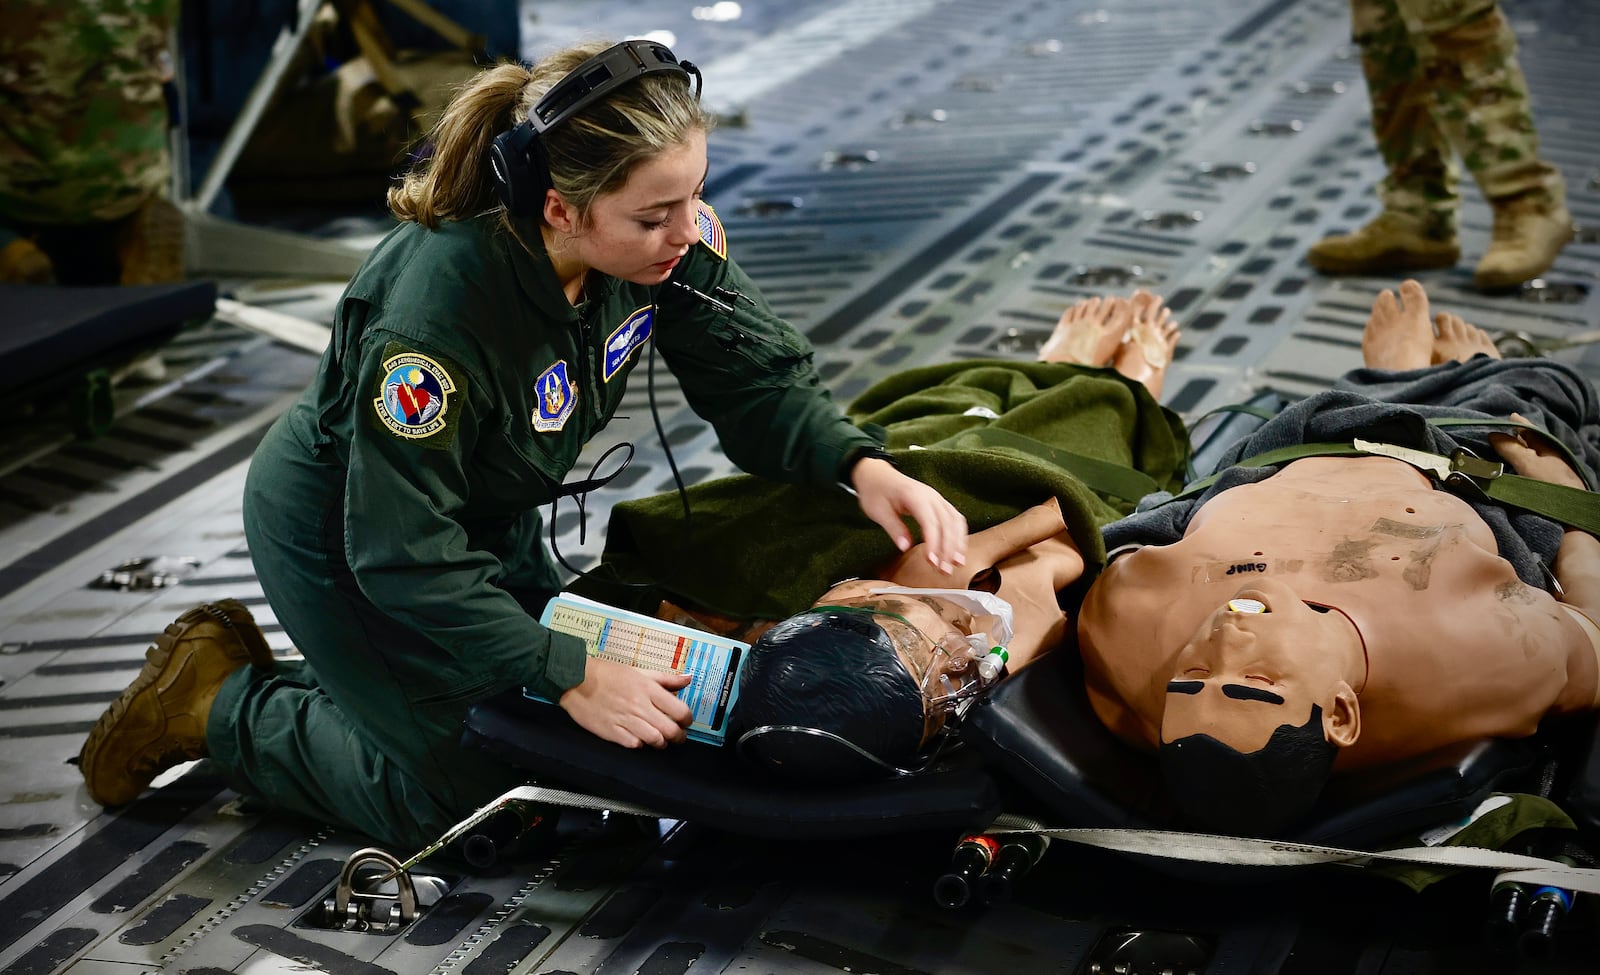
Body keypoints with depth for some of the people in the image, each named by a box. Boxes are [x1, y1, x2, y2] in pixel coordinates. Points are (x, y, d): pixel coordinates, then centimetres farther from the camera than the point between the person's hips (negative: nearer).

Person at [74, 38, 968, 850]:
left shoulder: (666, 234, -23)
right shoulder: (439, 304, -40)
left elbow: (758, 376, -12)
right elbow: (405, 556, -34)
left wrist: (862, 466, -30)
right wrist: (573, 676, -35)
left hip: (483, 513, 7)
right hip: (341, 530, -7)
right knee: (454, 791, -2)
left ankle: (343, 676, 32)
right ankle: (216, 702, 15)